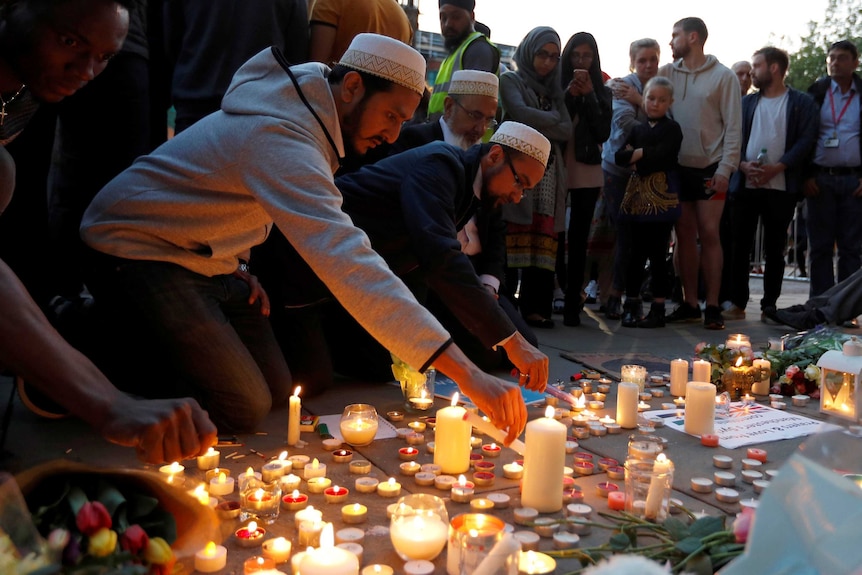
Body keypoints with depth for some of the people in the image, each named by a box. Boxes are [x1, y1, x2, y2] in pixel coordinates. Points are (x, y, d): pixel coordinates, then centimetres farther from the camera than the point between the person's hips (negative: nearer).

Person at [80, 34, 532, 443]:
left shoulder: (303, 113, 2)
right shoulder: (283, 138, -31)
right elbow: (347, 264, -44)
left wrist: (237, 267, 1)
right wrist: (467, 375, -47)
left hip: (199, 258, 10)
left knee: (275, 391, 4)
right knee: (243, 408, -17)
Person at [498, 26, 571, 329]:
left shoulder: (553, 89, 25)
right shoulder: (510, 80, 11)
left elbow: (566, 131, 11)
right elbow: (521, 114, -8)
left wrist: (536, 123, -2)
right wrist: (553, 120, 3)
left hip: (549, 173, 4)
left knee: (543, 243, -3)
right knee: (513, 241, -11)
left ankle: (535, 307, -2)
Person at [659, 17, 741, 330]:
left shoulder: (724, 77, -2)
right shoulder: (668, 72, 8)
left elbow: (732, 127, -5)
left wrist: (725, 169, -12)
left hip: (710, 167, -3)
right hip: (678, 166, 4)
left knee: (708, 234, -4)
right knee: (685, 234, 6)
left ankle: (712, 306, 3)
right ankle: (689, 303, 14)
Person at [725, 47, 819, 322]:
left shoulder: (802, 103, 5)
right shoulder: (746, 102, 15)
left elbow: (806, 141, -4)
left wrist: (777, 168, -17)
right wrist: (743, 165, -10)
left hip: (780, 188, -3)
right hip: (744, 185, 3)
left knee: (774, 249, 3)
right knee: (739, 246, 2)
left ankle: (769, 305, 10)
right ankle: (737, 303, 8)